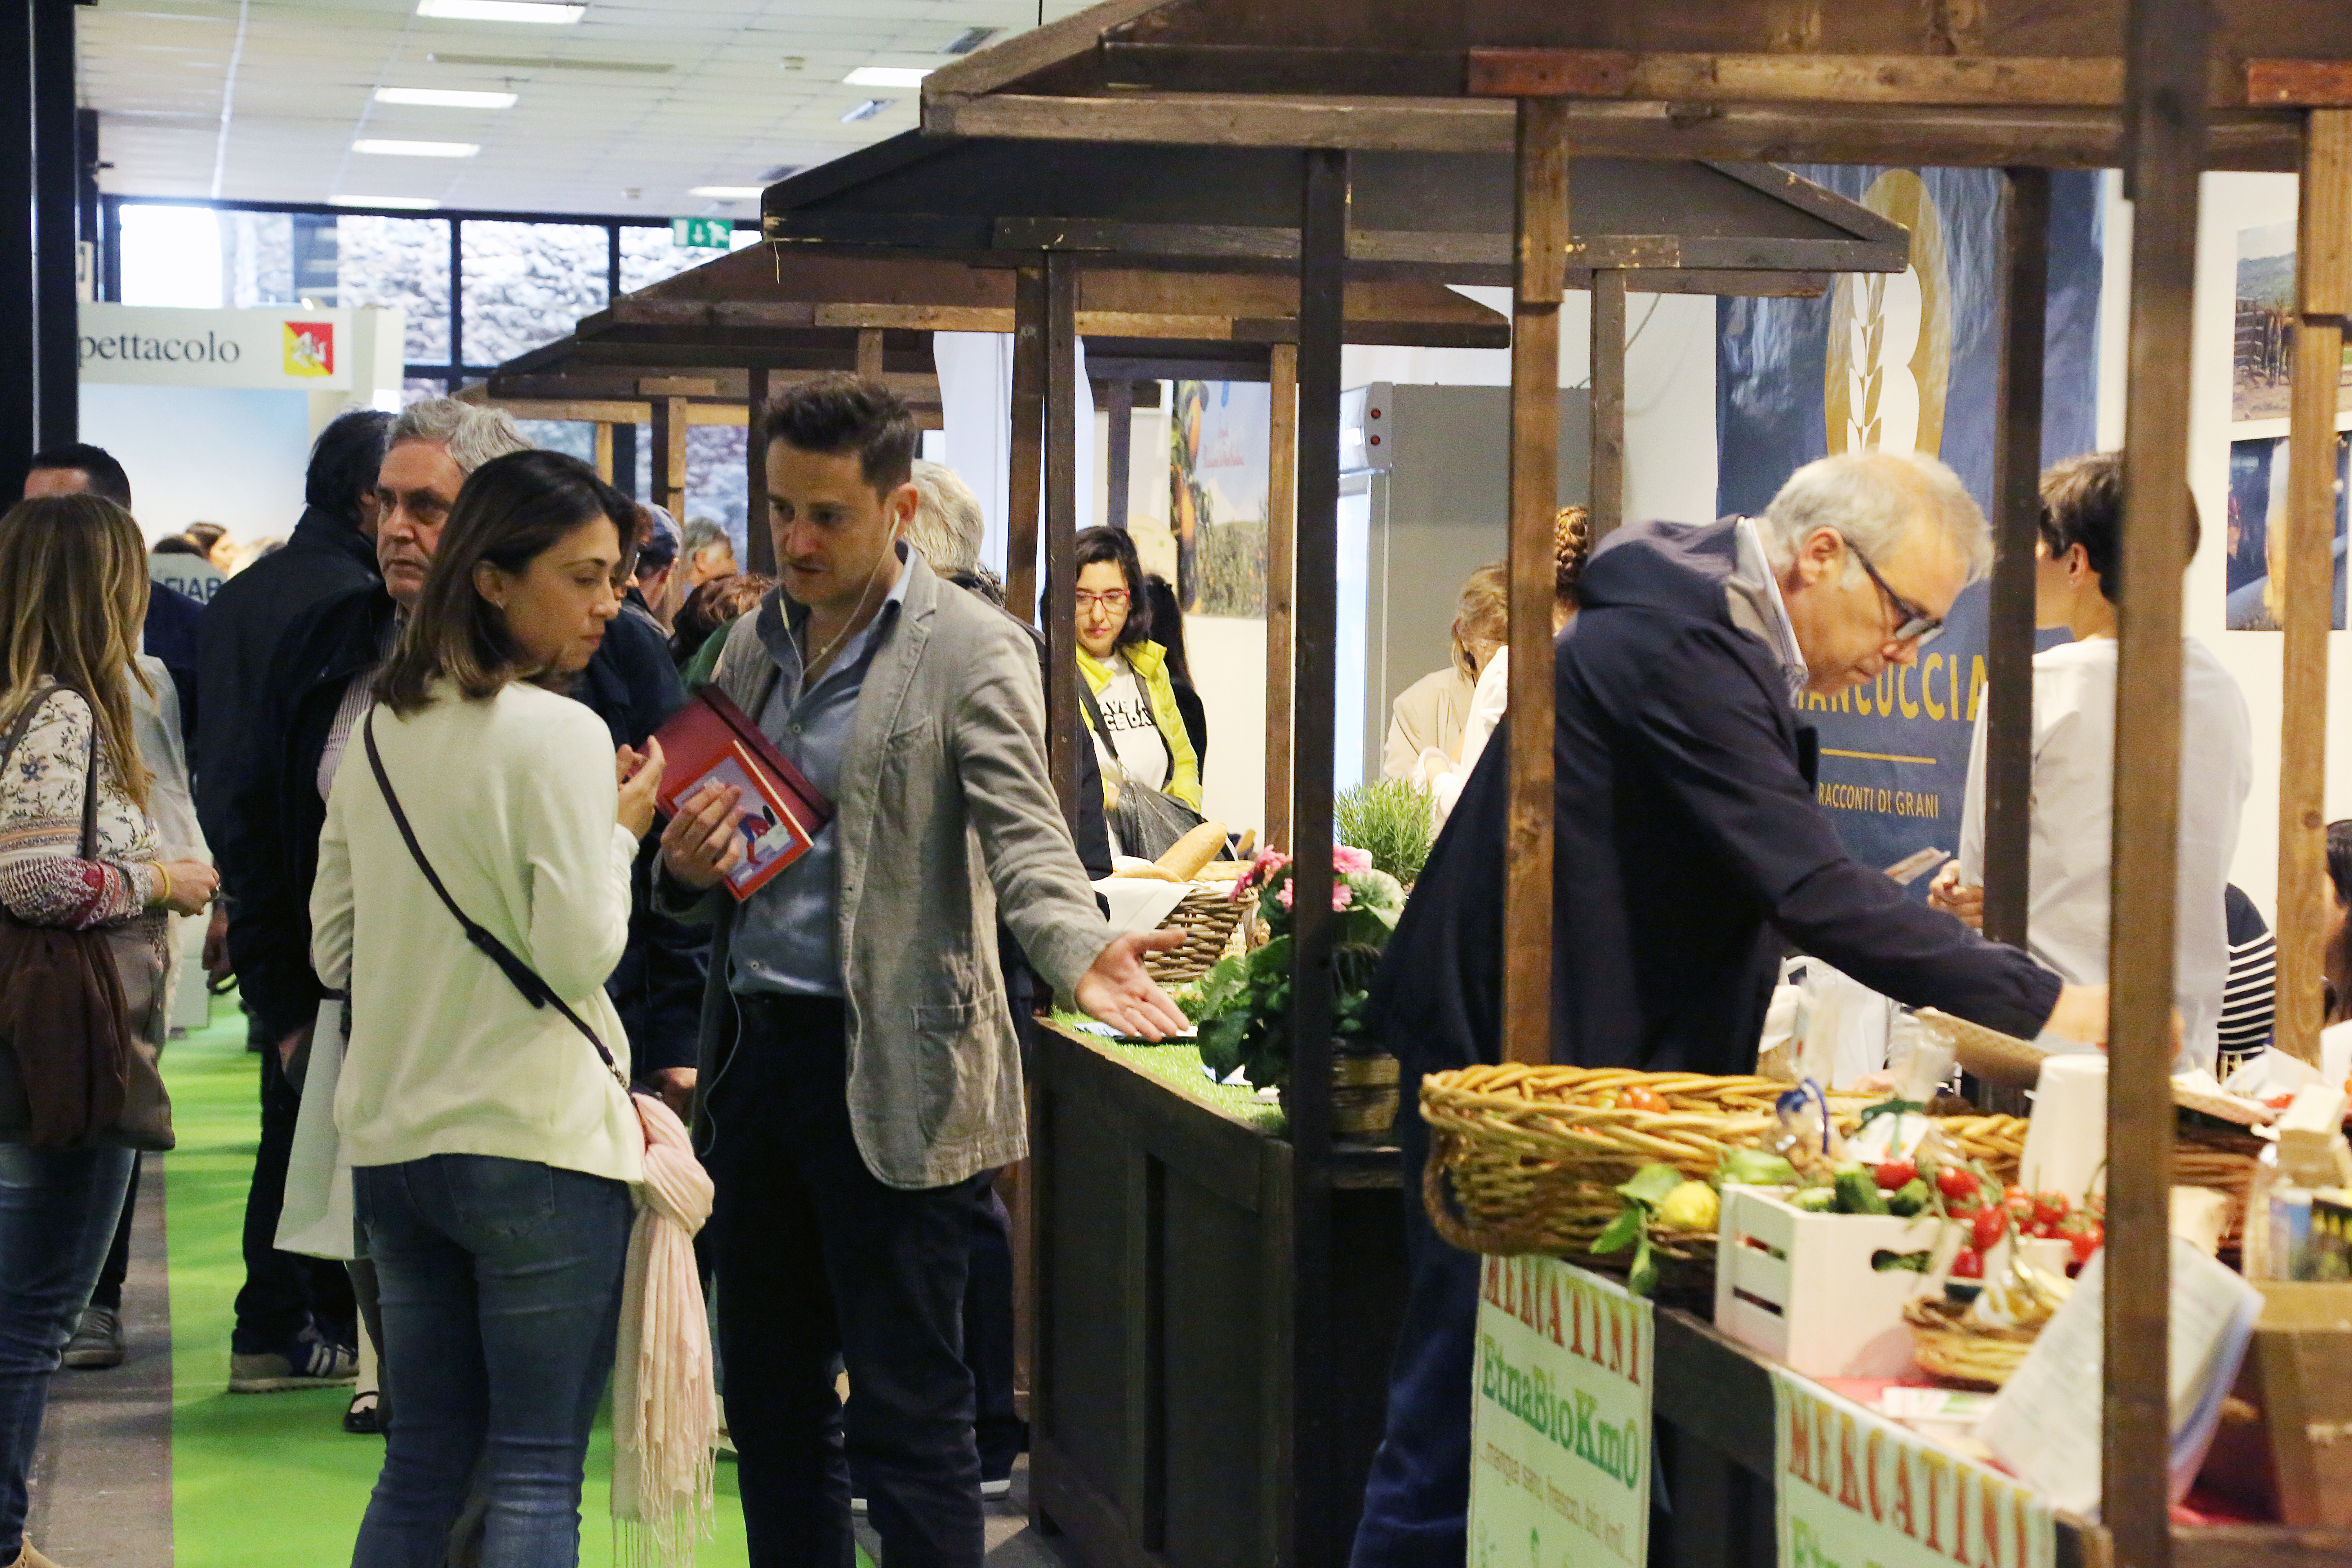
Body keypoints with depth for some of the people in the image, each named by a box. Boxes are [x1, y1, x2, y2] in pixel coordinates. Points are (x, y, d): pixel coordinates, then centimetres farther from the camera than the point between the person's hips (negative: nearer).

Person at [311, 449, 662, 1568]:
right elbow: (581, 953, -16)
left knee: (423, 1463, 14)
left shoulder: (377, 729, 10)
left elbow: (334, 951, 16)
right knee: (536, 1477, 1)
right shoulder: (561, 733, -12)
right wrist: (622, 829, -2)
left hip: (390, 1137, 7)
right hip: (537, 1139, -7)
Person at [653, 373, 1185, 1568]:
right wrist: (688, 865, -5)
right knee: (768, 1394, 15)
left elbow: (1024, 838, -17)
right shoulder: (756, 643, 12)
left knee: (906, 1413, -2)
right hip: (755, 1052, 7)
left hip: (891, 1076, -7)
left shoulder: (972, 652, -8)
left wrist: (1083, 955, -37)